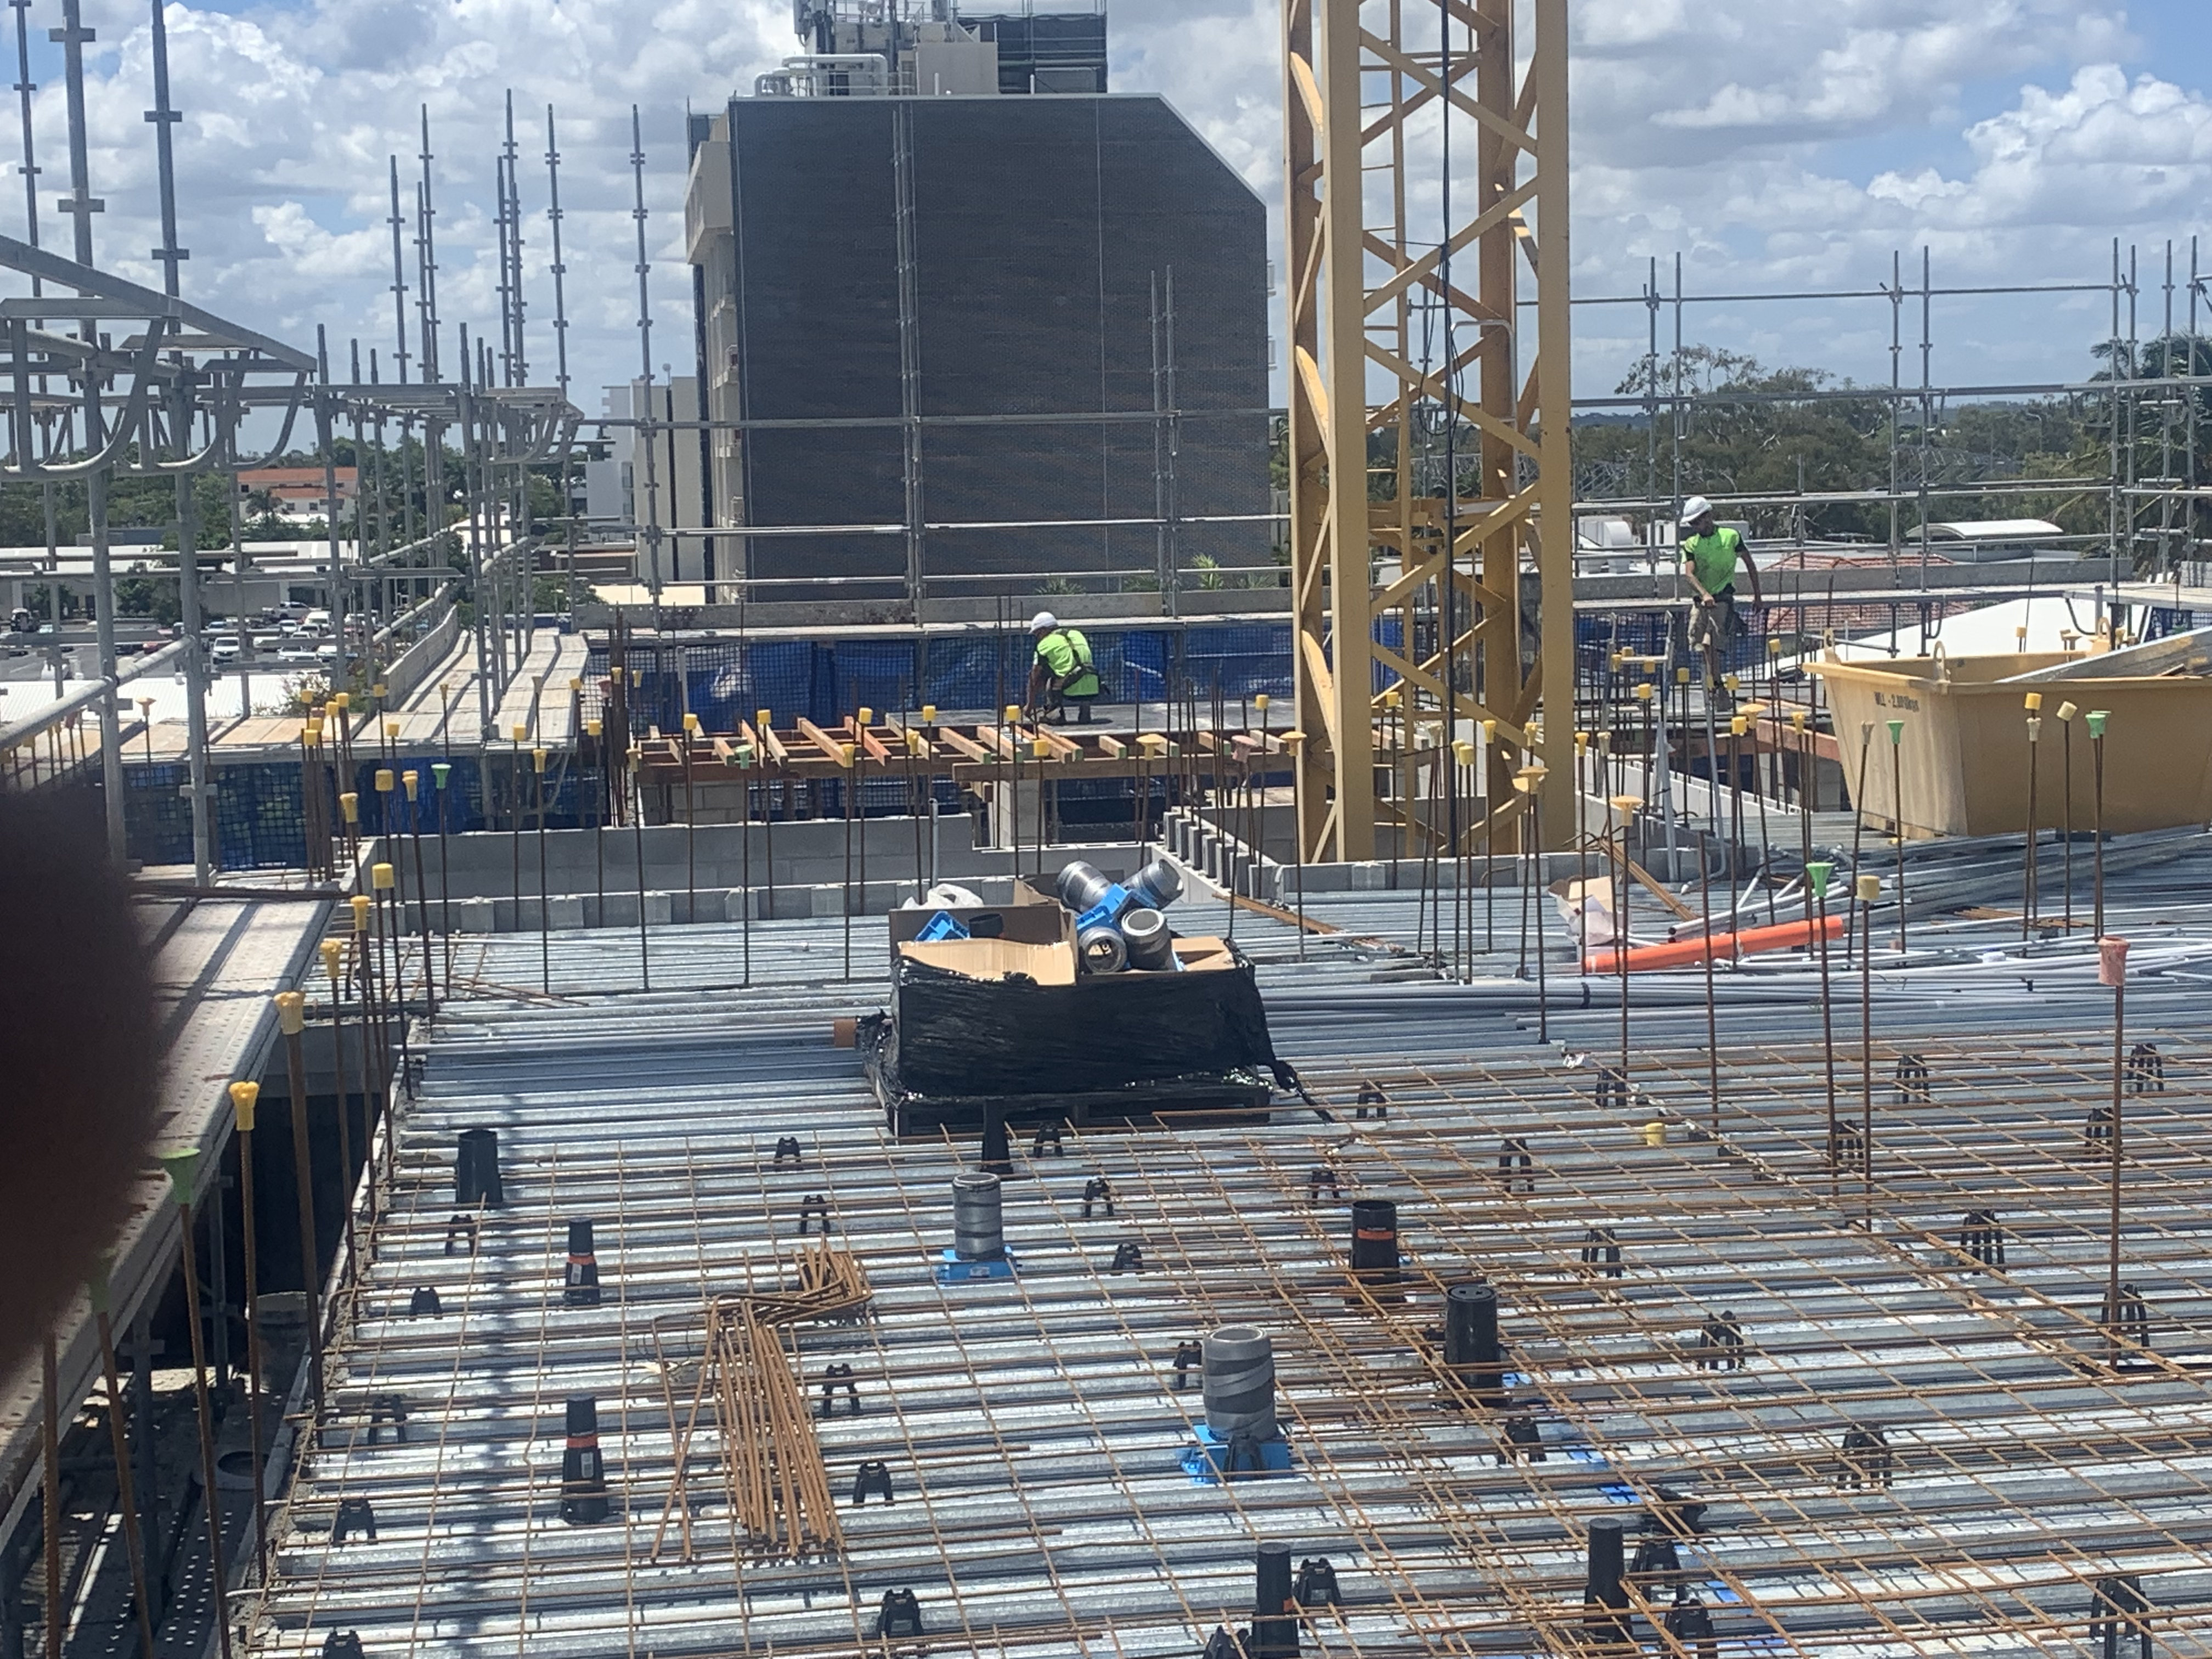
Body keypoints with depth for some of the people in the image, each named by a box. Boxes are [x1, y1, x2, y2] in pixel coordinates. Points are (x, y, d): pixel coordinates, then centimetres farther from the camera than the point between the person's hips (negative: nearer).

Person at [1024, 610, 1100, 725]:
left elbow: (1035, 680, 11)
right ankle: (1085, 712, 23)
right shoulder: (1077, 634, 21)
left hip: (1071, 694, -5)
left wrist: (1030, 705, 23)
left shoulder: (1045, 644, 6)